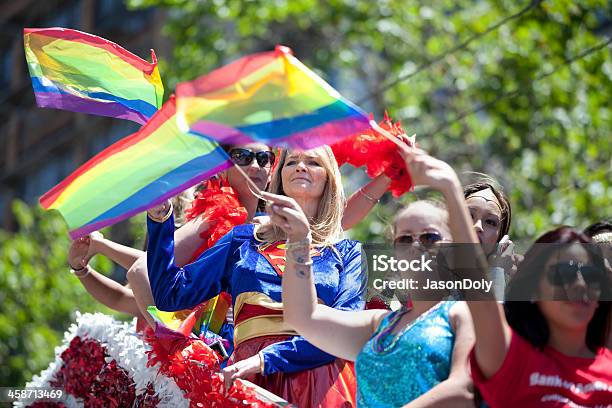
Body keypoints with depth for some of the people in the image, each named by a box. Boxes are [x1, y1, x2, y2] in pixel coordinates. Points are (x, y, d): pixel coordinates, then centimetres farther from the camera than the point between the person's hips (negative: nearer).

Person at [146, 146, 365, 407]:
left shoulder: (347, 251, 14)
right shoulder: (243, 240, 20)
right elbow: (171, 294, 14)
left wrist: (266, 359, -15)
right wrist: (159, 220, 5)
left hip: (319, 380, -1)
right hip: (249, 380, 1)